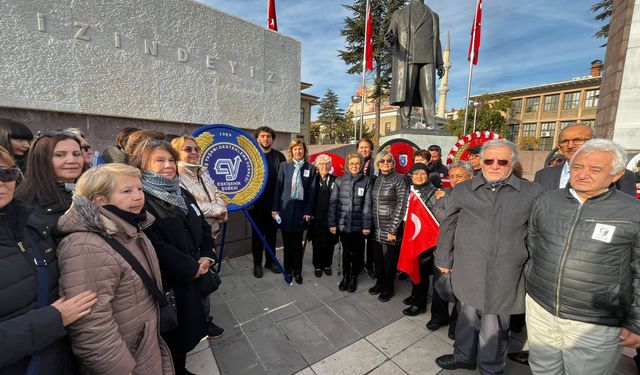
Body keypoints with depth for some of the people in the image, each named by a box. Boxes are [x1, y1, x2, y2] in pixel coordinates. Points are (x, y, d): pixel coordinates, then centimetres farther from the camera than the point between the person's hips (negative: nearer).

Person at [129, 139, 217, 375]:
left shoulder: (183, 194, 10)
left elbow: (204, 227, 11)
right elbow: (154, 246, -24)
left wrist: (207, 257, -4)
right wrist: (191, 268, -17)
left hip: (196, 279, 7)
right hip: (168, 284, -7)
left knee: (188, 331, 22)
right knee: (172, 339, 13)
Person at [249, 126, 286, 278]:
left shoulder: (279, 156, 4)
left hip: (274, 201, 2)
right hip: (256, 201, -1)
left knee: (272, 232, 12)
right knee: (257, 233, 9)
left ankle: (270, 261, 28)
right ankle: (257, 264, 23)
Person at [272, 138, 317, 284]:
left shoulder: (311, 168, 2)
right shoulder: (284, 165, 3)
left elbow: (312, 191, -1)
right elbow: (278, 187, 1)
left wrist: (308, 212, -5)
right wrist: (275, 208, -2)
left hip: (301, 210, 0)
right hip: (285, 209, 1)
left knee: (297, 243, 8)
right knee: (287, 242, 10)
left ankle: (297, 271, 24)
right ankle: (288, 269, 28)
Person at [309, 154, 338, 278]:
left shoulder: (335, 180, 2)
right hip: (317, 217, -1)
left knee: (330, 243, 10)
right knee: (317, 243, 8)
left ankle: (327, 265, 31)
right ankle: (318, 266, 27)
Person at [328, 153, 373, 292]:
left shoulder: (367, 181, -2)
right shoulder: (339, 181, 1)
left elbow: (367, 205, -5)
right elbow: (333, 202, -1)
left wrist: (367, 225, -9)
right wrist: (332, 223, -5)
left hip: (359, 224, -1)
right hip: (343, 223, 1)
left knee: (357, 252, 13)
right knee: (346, 251, 14)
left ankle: (354, 277, 34)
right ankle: (345, 275, 34)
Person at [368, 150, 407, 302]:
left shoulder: (399, 180, -8)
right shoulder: (377, 179, 8)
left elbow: (401, 206, -11)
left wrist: (393, 229, -13)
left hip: (390, 228, -5)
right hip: (376, 227, 5)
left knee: (389, 259, 8)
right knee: (377, 257, 13)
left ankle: (388, 288, 28)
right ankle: (379, 282, 35)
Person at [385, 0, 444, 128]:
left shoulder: (433, 16, 24)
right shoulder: (399, 14, 15)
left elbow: (436, 41, 22)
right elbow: (388, 40, 5)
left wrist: (440, 64, 11)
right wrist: (390, 40, -21)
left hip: (427, 61, 3)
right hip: (406, 59, -2)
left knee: (429, 95, -9)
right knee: (405, 95, -11)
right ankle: (405, 128, -11)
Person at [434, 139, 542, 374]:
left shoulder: (532, 192, -1)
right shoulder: (462, 190, 2)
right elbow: (447, 227, 5)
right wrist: (443, 259, 7)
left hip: (505, 276, -1)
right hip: (467, 271, 2)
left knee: (495, 324, 13)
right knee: (467, 315, 19)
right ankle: (464, 356, 42)